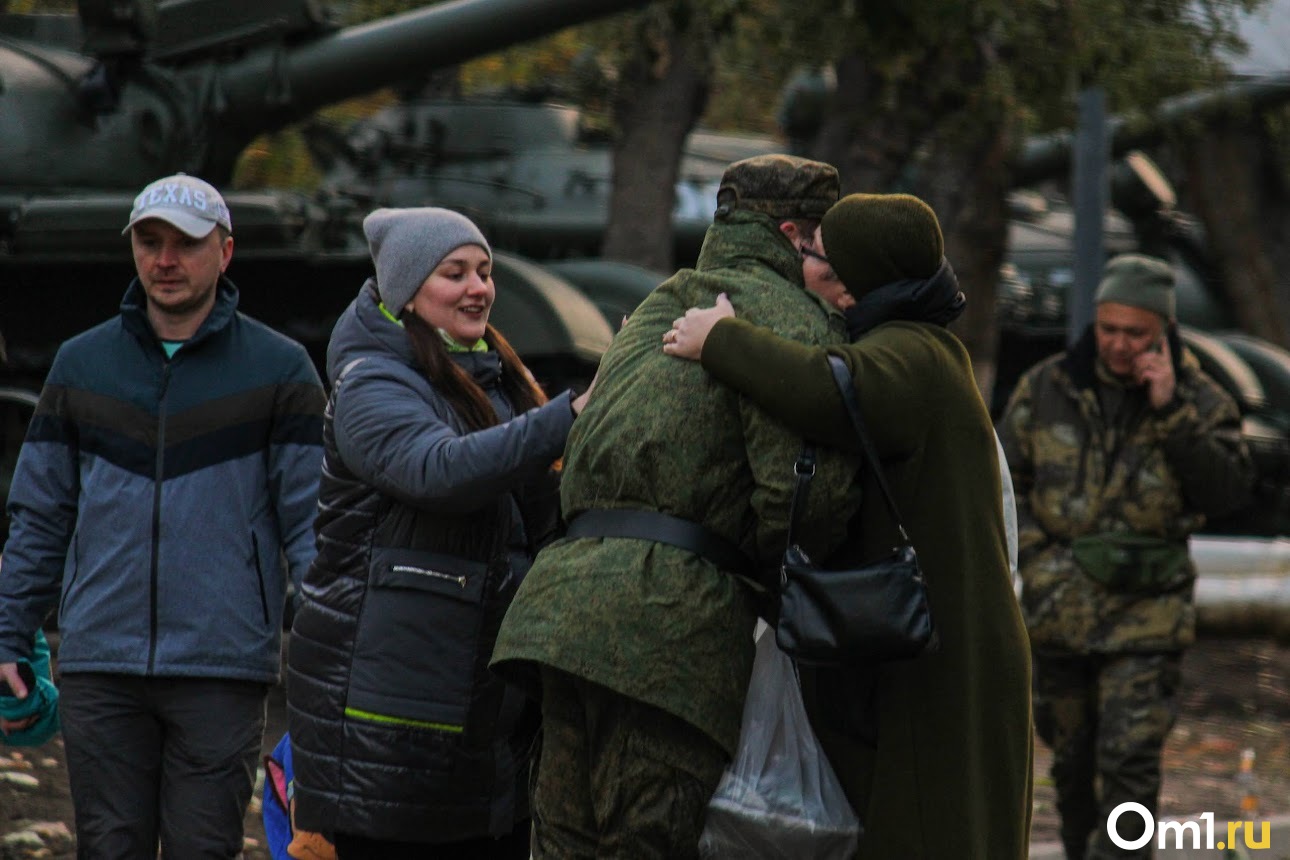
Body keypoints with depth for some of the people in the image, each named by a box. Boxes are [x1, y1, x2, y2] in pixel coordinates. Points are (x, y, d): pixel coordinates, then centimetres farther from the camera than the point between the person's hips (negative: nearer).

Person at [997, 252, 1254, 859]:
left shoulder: (1199, 400, -3)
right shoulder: (1046, 389, 1)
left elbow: (1229, 490, -14)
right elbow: (1003, 481, 9)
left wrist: (1171, 413, -21)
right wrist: (1037, 553, -4)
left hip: (1146, 615, -3)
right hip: (1059, 607, 3)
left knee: (1128, 763, -11)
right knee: (1072, 759, 14)